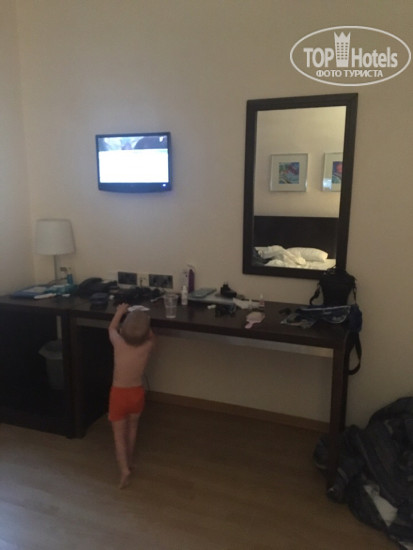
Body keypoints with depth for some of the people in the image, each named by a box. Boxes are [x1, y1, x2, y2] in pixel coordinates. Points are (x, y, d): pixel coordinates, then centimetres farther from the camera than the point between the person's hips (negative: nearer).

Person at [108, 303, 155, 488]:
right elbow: (151, 337, 10)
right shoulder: (147, 346, -16)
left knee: (119, 435, 10)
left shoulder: (118, 343, -19)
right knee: (132, 429, 24)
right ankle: (128, 462, 39)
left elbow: (112, 328, 5)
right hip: (137, 393, 2)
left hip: (119, 394, -2)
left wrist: (120, 312, 17)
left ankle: (124, 470, -1)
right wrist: (143, 321, 13)